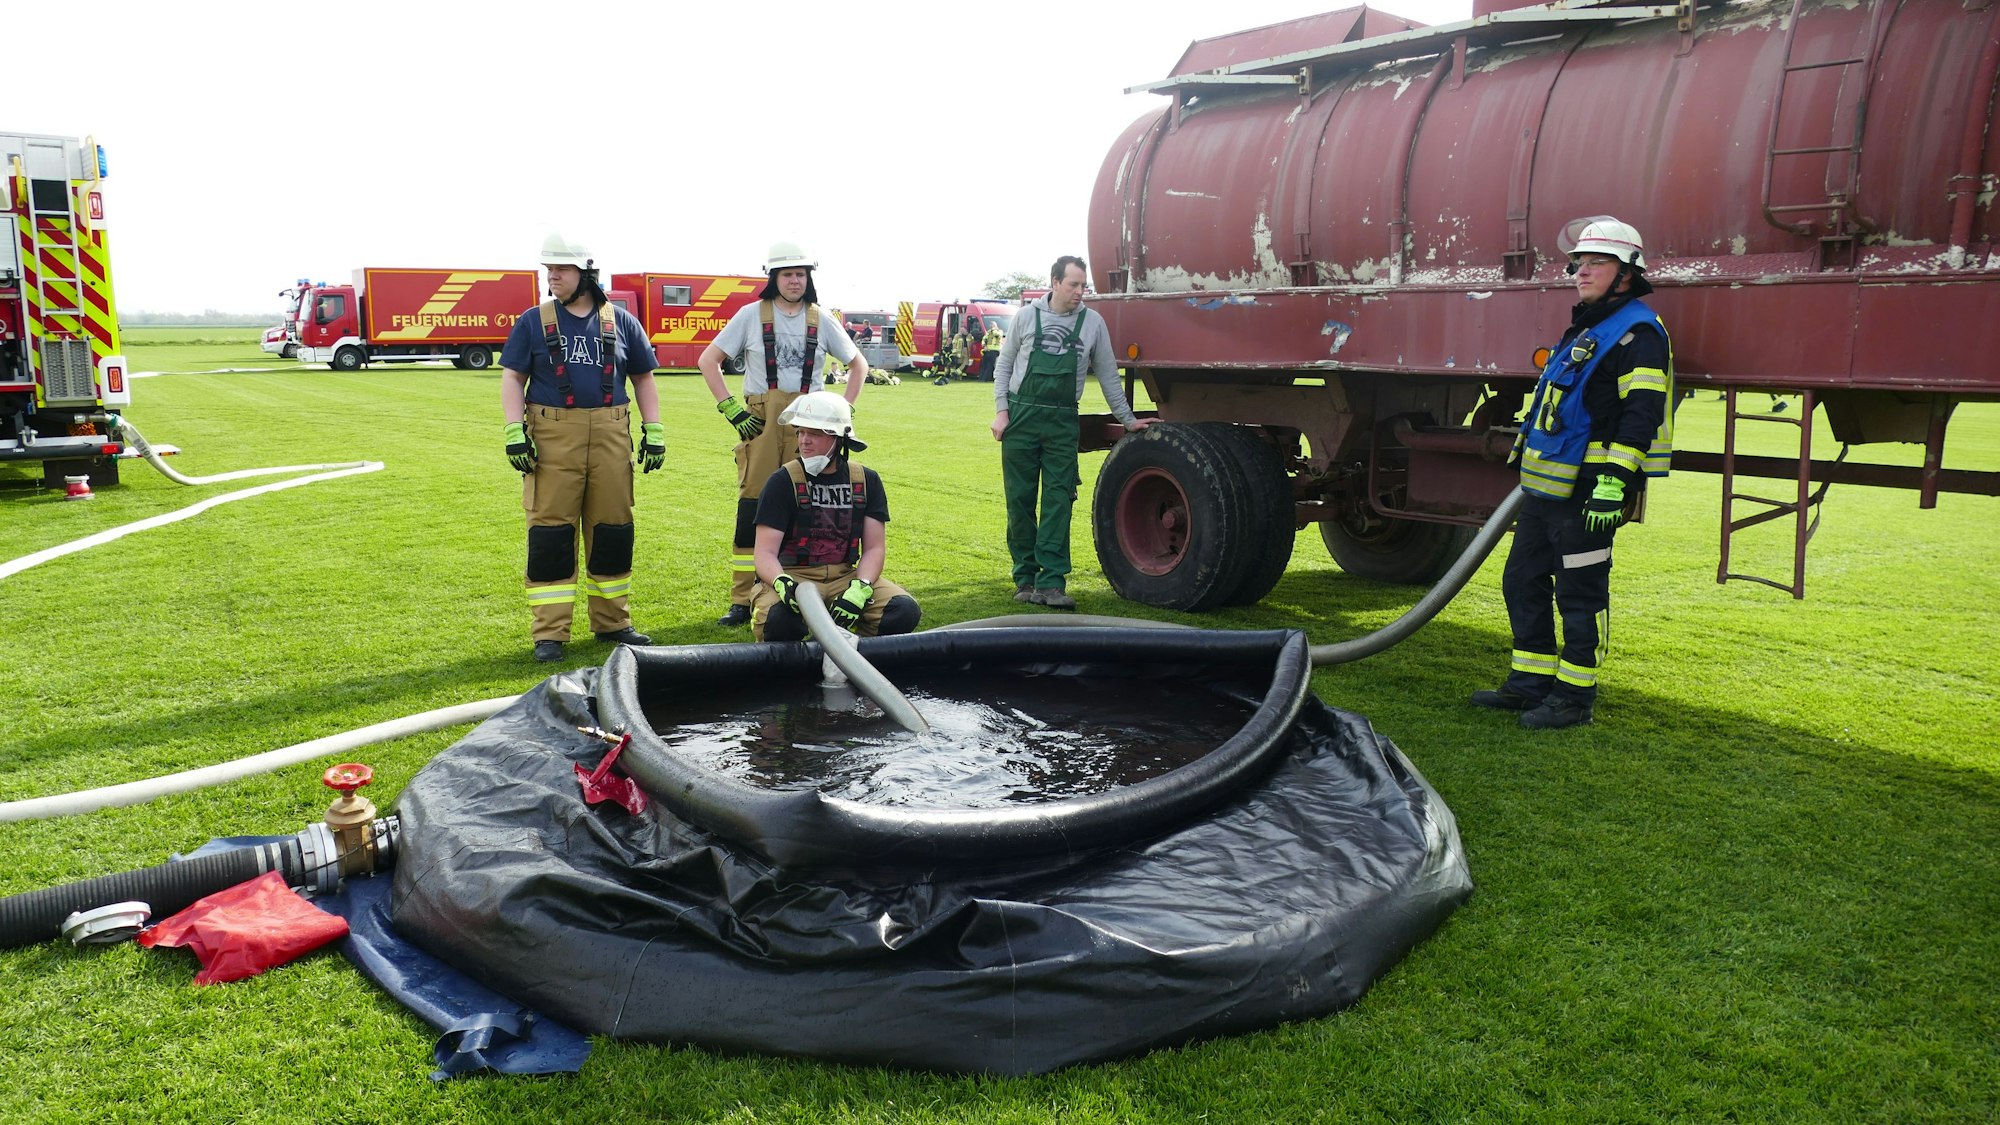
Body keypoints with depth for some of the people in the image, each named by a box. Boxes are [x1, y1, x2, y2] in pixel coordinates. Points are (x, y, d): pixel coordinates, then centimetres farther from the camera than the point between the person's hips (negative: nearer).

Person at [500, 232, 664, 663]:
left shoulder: (621, 322, 9)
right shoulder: (533, 321, 6)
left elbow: (643, 378, 15)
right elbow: (512, 378, 4)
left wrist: (653, 431, 7)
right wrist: (514, 431, -8)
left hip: (611, 436, 2)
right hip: (552, 437, -2)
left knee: (612, 529, 7)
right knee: (550, 532, -2)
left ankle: (611, 621, 21)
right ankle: (549, 633, 4)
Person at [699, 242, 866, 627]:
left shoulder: (821, 320, 9)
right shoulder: (752, 315, 4)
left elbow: (858, 366, 18)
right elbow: (708, 361, 5)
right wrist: (731, 409, -4)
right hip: (760, 419, -1)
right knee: (751, 508, -4)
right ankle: (742, 602, 2)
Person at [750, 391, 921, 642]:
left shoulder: (867, 480, 7)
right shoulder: (783, 481, -2)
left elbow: (874, 548, 3)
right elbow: (766, 552, -9)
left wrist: (859, 589, -17)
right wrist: (783, 585, -32)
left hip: (845, 576, 3)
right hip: (791, 577, -3)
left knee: (905, 612, -22)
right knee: (778, 620, -37)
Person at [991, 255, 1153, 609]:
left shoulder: (1093, 322, 5)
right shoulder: (1027, 317, 3)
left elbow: (1107, 375, 12)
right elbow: (1003, 367, 9)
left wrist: (1127, 419, 14)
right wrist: (1001, 411, -1)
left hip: (1063, 423, 0)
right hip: (1021, 418, 0)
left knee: (1058, 501, -5)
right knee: (1020, 500, 3)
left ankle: (1050, 583, -5)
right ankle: (1025, 577, 13)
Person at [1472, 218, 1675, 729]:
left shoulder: (1638, 332, -10)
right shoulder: (1584, 328, 20)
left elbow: (1640, 414, -19)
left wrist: (1614, 482, -26)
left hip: (1587, 490, -10)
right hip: (1545, 485, 10)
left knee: (1580, 594, -2)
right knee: (1522, 580, 13)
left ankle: (1574, 696, 8)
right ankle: (1531, 683, 23)